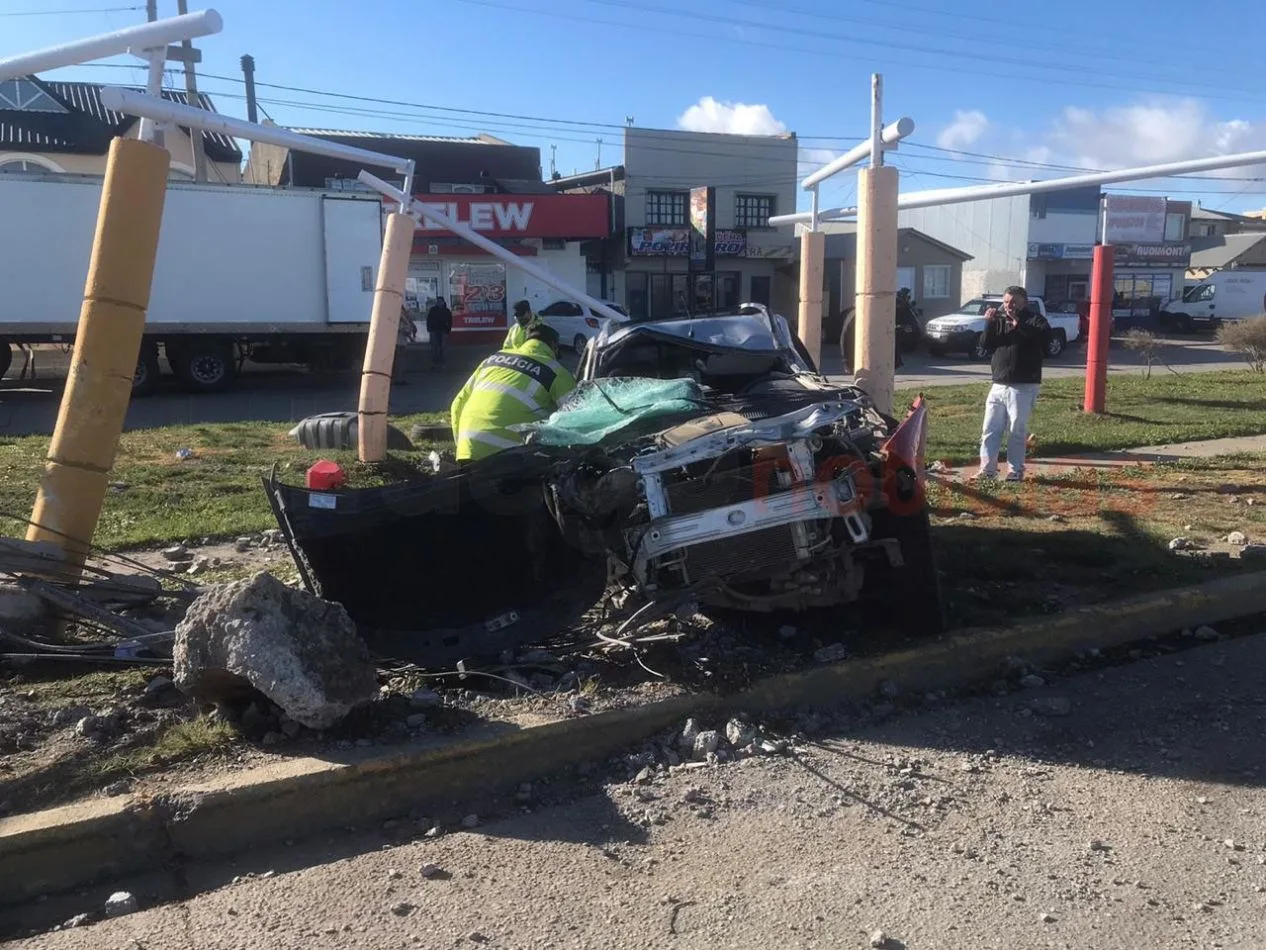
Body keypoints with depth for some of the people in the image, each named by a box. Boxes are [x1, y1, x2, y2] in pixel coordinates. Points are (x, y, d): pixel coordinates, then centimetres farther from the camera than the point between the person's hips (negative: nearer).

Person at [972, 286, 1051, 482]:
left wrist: (1018, 321, -24)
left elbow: (1043, 335, -19)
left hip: (1024, 387, -5)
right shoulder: (999, 321, 14)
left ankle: (1015, 471, 7)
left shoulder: (1034, 320, 2)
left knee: (1018, 431, -1)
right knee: (990, 429, 3)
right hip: (998, 385, 5)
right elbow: (986, 346, 7)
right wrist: (989, 324, -6)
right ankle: (987, 469, 8)